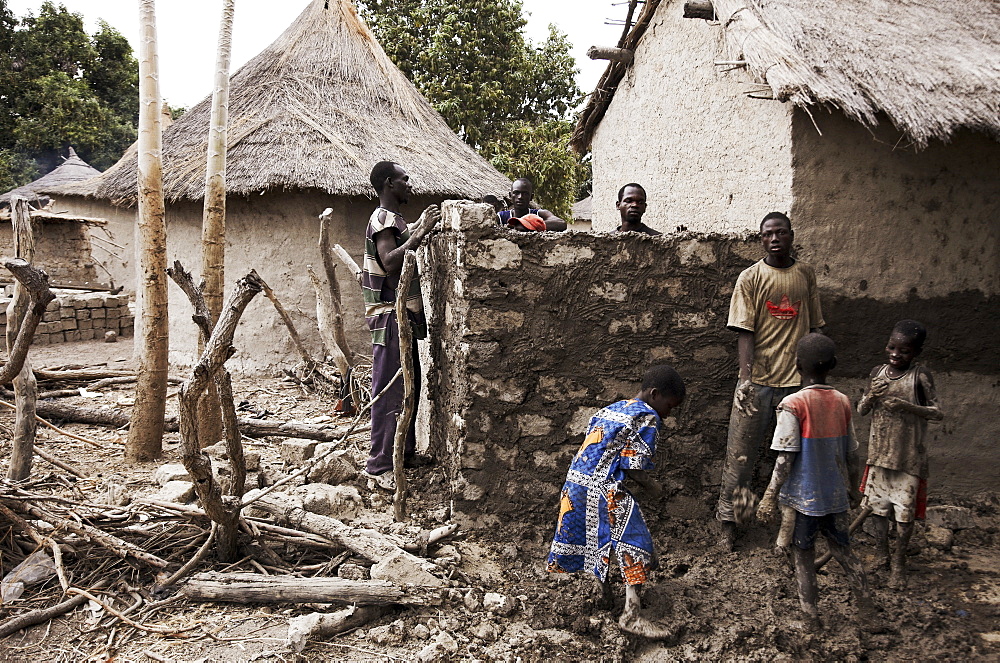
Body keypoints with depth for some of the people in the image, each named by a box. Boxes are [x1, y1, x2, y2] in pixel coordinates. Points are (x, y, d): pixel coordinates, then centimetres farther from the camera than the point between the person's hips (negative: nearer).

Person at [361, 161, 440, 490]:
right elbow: (390, 262, -28)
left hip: (405, 314, 11)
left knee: (408, 384, 16)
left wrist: (420, 228, 19)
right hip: (390, 316, -11)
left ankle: (405, 452, 26)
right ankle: (379, 466, -4)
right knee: (389, 391, -9)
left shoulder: (394, 219, 20)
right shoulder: (383, 219, -13)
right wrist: (421, 233, -28)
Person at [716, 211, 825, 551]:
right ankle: (728, 520, 13)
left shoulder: (806, 274, 8)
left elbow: (813, 326, 13)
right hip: (758, 380, -3)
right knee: (741, 454, 1)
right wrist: (746, 379, -19)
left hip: (797, 381, 3)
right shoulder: (751, 277, -2)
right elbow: (745, 332, -8)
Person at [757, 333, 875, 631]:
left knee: (804, 556, 10)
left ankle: (811, 617, 18)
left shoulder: (792, 404, -15)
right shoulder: (842, 402, 1)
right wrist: (853, 489, 21)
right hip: (836, 496, 5)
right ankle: (867, 610, 24)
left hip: (804, 497, -5)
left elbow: (786, 458, -17)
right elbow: (851, 454, 8)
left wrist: (770, 497, -11)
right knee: (843, 552, 19)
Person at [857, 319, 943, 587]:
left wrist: (908, 406, -26)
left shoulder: (920, 376, -11)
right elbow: (861, 411, 6)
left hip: (909, 457, -4)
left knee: (904, 511, 4)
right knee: (878, 507, 13)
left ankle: (899, 563, 20)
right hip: (879, 453, 4)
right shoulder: (878, 372, 2)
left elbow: (938, 413, -11)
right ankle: (882, 557, 29)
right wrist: (870, 396, -16)